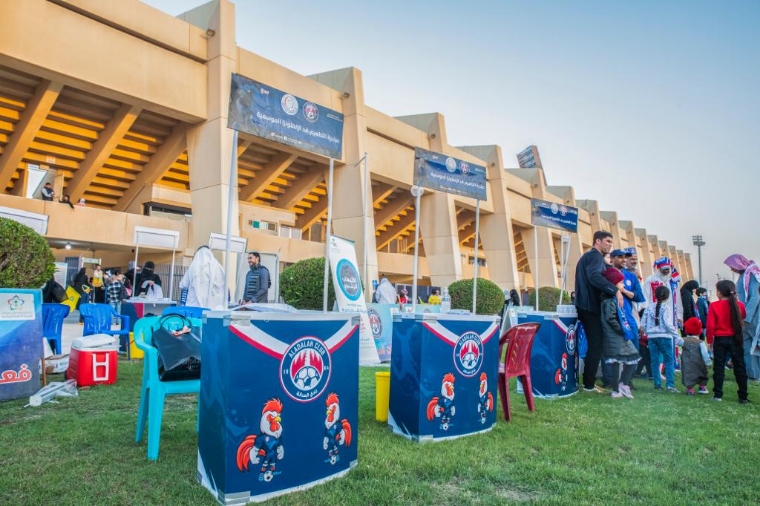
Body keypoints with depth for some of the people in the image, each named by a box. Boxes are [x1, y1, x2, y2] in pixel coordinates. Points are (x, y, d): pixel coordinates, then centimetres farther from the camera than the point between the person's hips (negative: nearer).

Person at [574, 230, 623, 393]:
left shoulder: (588, 256, 22)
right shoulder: (596, 256, -11)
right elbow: (594, 276, -29)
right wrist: (615, 290, -31)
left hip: (586, 305, 10)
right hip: (591, 306, -10)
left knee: (593, 345, 16)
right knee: (596, 346, -5)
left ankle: (588, 381, 21)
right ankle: (589, 384, -2)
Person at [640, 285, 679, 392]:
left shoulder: (649, 307, 7)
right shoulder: (667, 306, -5)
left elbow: (643, 324, 6)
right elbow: (667, 323, -14)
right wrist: (675, 334, -7)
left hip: (651, 336, 4)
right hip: (664, 336, -4)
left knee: (654, 361, 8)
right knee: (669, 360, 0)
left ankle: (657, 384, 11)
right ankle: (670, 384, -9)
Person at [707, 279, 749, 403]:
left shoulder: (714, 306, -12)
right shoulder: (739, 305, -5)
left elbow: (710, 325, -13)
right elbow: (743, 317, 18)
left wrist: (710, 340, -1)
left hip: (720, 339, -2)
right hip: (735, 339, 2)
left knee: (719, 367, 6)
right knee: (739, 368, 9)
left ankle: (718, 394, 9)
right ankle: (743, 397, 11)